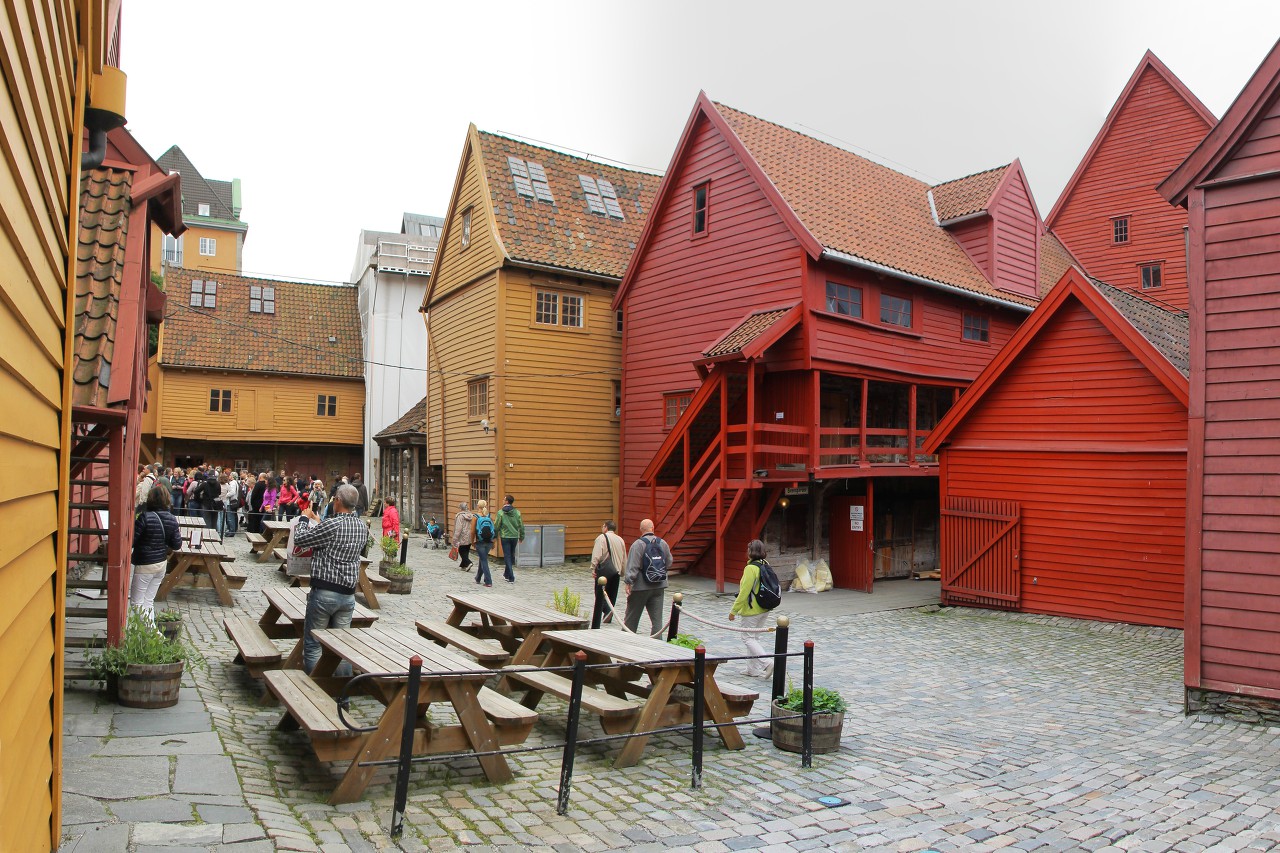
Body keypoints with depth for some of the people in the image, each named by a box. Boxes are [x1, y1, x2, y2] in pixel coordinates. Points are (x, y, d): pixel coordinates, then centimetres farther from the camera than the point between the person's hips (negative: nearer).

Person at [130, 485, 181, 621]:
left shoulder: (145, 517, -19)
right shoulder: (172, 519, -2)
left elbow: (131, 540, -16)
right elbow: (177, 545, 3)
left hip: (145, 565, -6)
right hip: (162, 564, 6)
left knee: (137, 602, 5)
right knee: (149, 601, 17)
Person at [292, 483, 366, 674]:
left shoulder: (332, 525, -17)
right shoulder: (362, 527, 5)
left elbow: (299, 539, -7)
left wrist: (305, 518, 10)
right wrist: (318, 522, 29)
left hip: (324, 592, -6)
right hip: (348, 594, 6)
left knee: (312, 645, 7)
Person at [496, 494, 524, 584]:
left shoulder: (500, 512, -8)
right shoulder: (517, 512, 1)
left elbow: (497, 526, -6)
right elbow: (521, 526, 5)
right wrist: (522, 536, 16)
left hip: (505, 537, -3)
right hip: (515, 537, 3)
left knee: (507, 556, 1)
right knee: (512, 556, 18)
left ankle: (511, 578, -3)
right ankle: (507, 574, 30)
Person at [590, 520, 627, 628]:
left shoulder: (602, 538, -4)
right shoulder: (620, 540, 15)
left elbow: (597, 555, -16)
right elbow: (624, 559, 18)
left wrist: (593, 569, -15)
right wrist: (623, 573, 25)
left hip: (604, 568, -6)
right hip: (616, 571, 6)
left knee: (600, 595, -2)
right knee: (611, 595, 12)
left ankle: (607, 610, -25)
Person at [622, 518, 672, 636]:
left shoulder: (638, 544, -13)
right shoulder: (663, 543, 1)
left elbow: (632, 566, -19)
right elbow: (669, 563, 12)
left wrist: (627, 582, -16)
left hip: (641, 587, -4)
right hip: (659, 586, 4)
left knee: (632, 618, 9)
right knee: (657, 618, 6)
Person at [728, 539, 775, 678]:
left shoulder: (750, 568, -21)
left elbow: (744, 592, -21)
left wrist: (734, 610, -12)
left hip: (751, 610, -8)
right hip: (764, 609, 8)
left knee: (748, 638, 3)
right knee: (754, 638, 17)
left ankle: (767, 663, -11)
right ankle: (753, 669, 21)